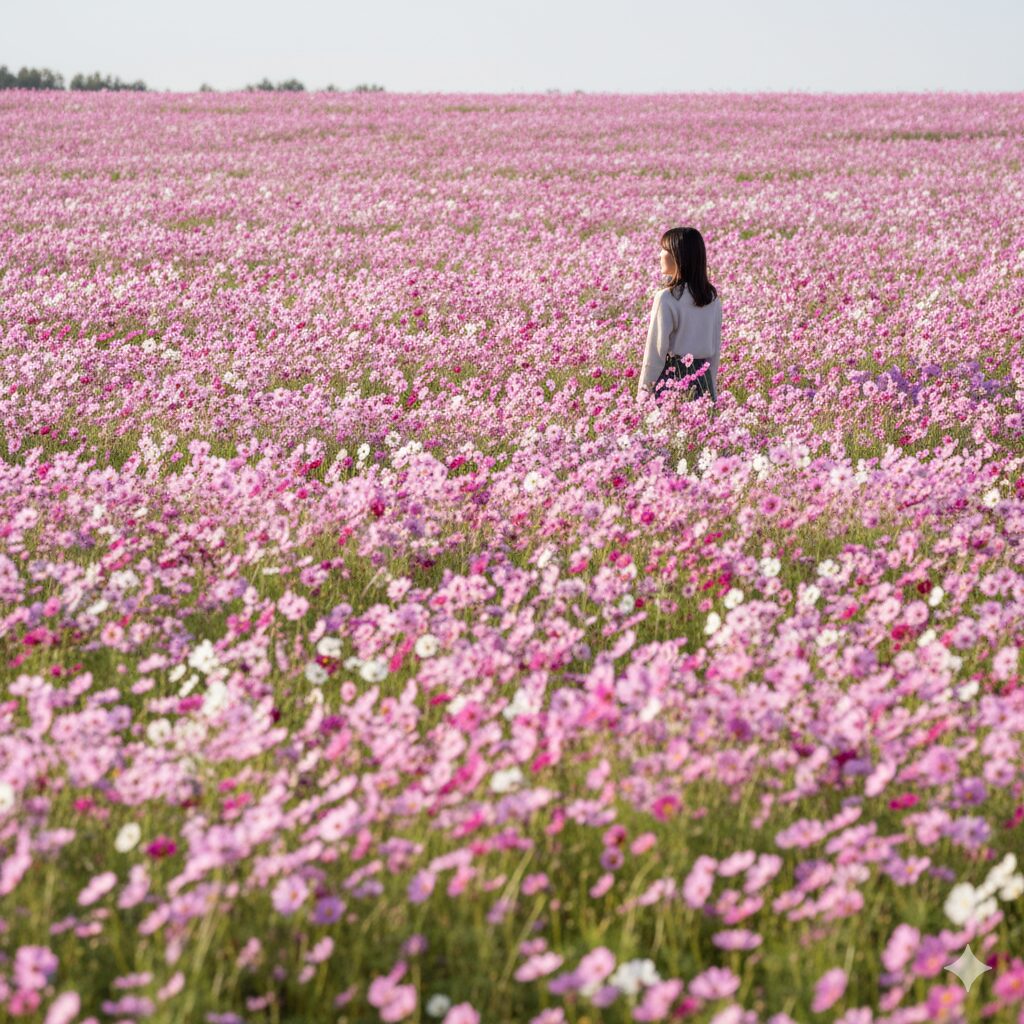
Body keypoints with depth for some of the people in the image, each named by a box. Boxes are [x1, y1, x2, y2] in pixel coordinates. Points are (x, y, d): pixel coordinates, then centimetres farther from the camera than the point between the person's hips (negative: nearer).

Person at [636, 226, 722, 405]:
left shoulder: (667, 298, -13)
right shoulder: (713, 298, 5)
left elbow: (656, 351, -11)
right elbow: (716, 348, 11)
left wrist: (643, 392, -5)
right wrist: (711, 387, 19)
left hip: (671, 378, -6)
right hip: (703, 379, 6)